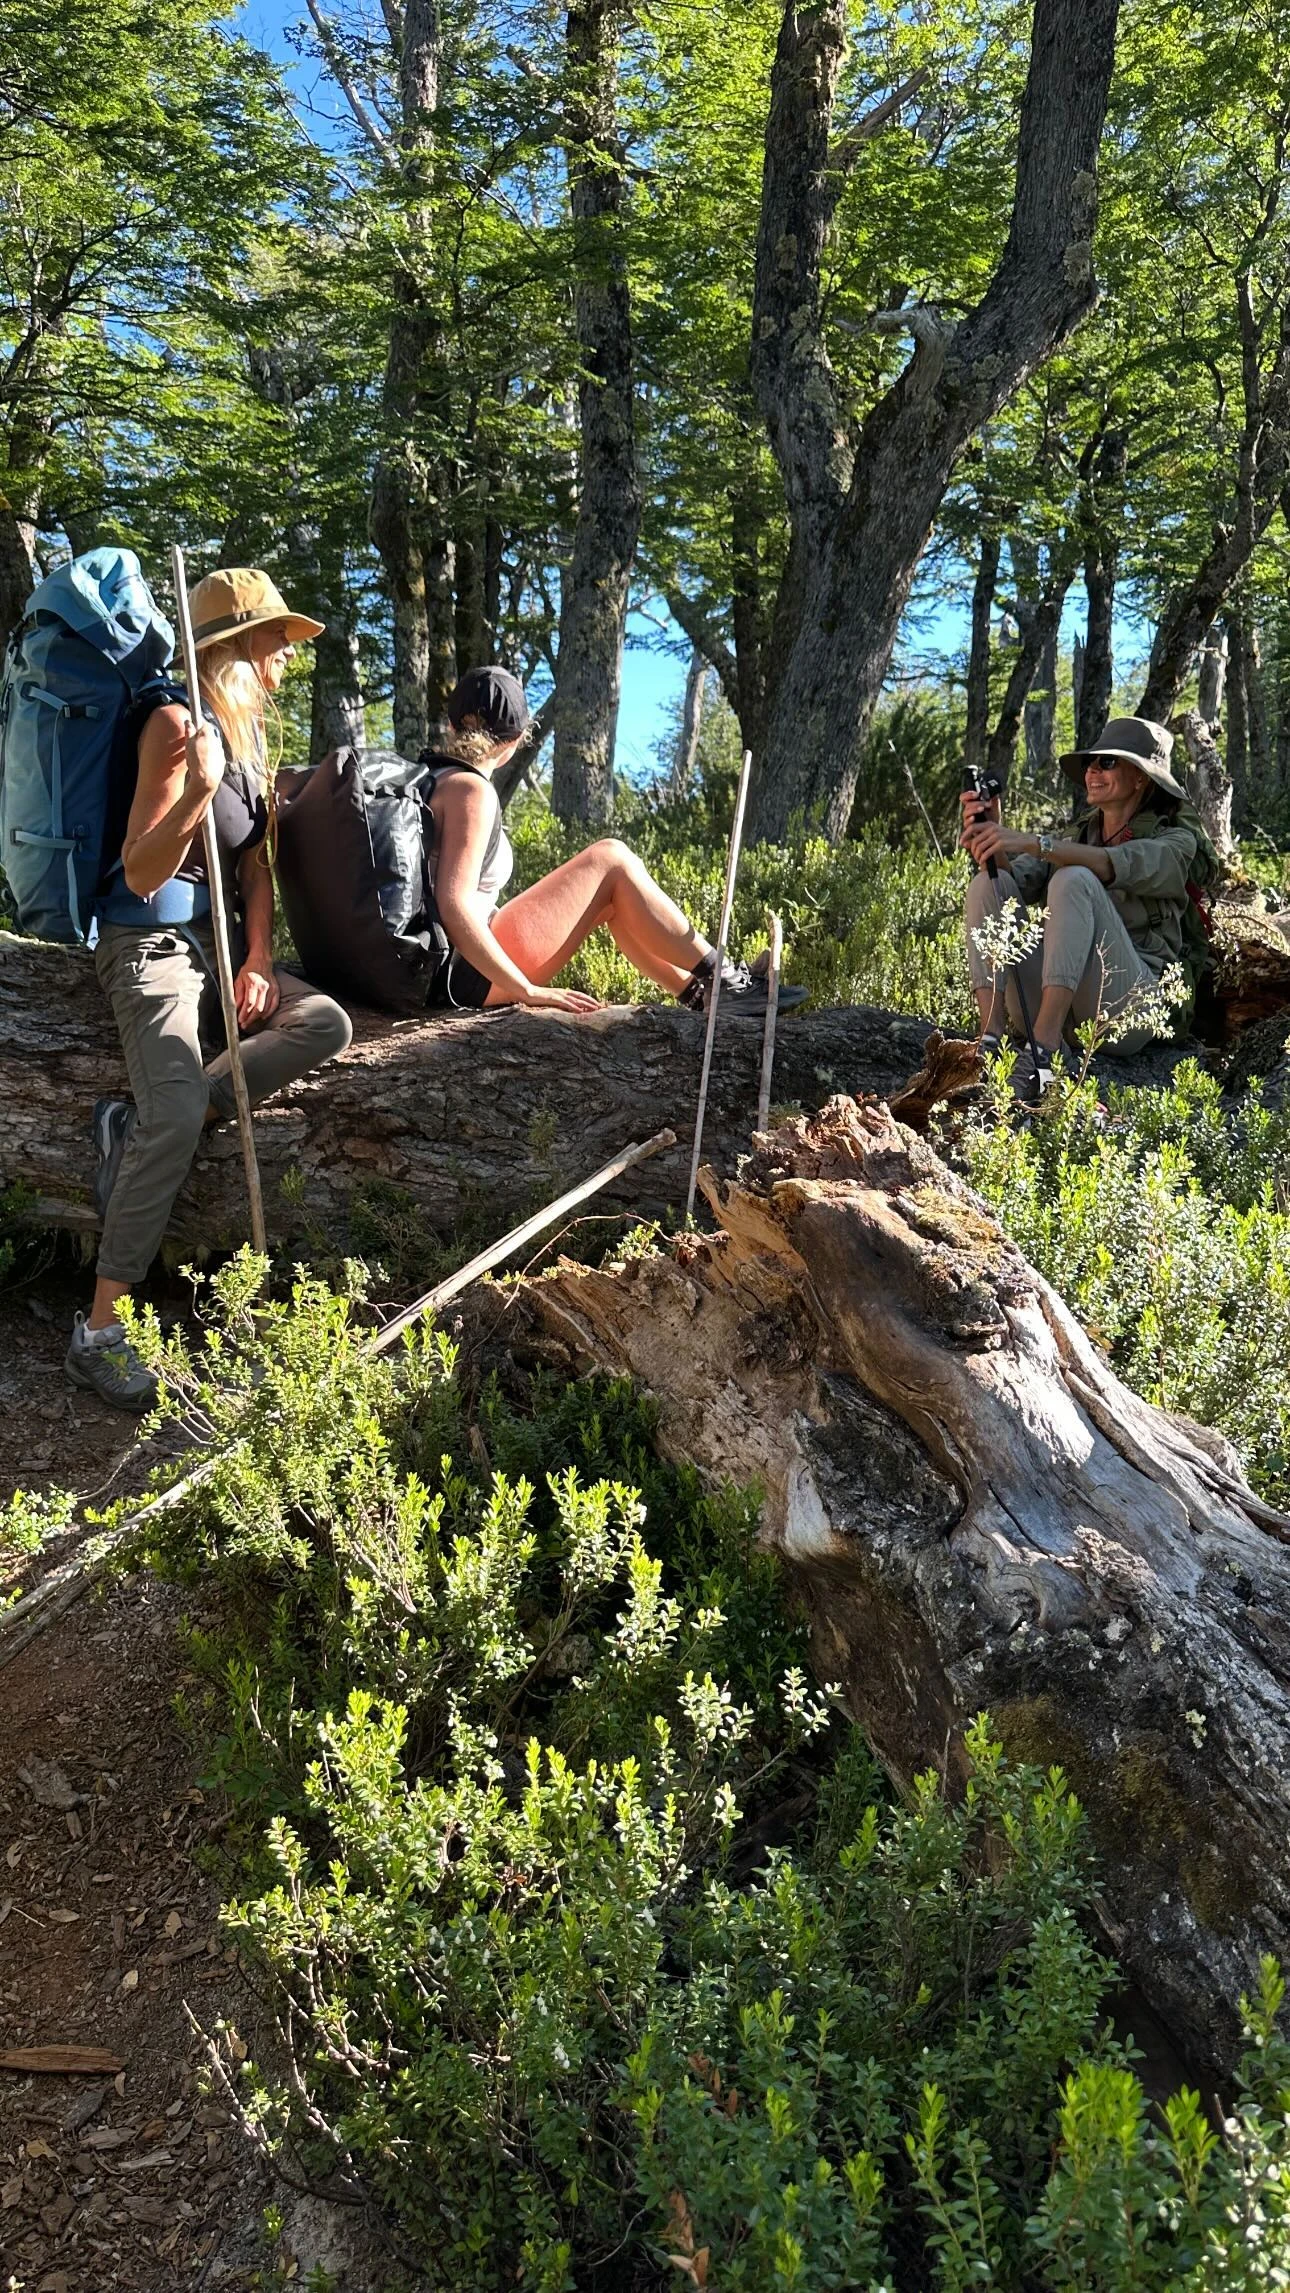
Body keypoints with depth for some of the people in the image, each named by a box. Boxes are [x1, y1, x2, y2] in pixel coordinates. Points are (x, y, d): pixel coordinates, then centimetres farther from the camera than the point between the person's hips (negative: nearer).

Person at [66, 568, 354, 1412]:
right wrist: (199, 789, -32)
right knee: (181, 1113, -26)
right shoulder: (177, 724, -13)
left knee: (326, 1023, -18)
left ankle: (142, 1128, -14)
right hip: (152, 941, -8)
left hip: (219, 940, 8)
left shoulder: (250, 737, 14)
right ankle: (100, 1329, -20)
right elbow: (141, 873, -18)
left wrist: (258, 961, -2)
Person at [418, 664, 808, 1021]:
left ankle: (699, 993, 18)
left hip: (438, 973, 9)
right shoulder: (471, 790, -14)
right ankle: (725, 982, 3)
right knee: (612, 860, -3)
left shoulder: (428, 777, 13)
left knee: (612, 894, 15)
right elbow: (454, 907, -23)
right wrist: (529, 991, -20)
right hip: (468, 976, -9)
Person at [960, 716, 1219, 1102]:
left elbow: (1119, 866, -18)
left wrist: (1031, 843, -30)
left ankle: (1041, 1053, -39)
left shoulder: (1174, 842, 7)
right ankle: (989, 1038, -29)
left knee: (1074, 880, -26)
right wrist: (989, 836, -18)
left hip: (1132, 1006, -5)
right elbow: (1018, 881, 2)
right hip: (1053, 1008, 5)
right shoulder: (1078, 837, 23)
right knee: (989, 882, -11)